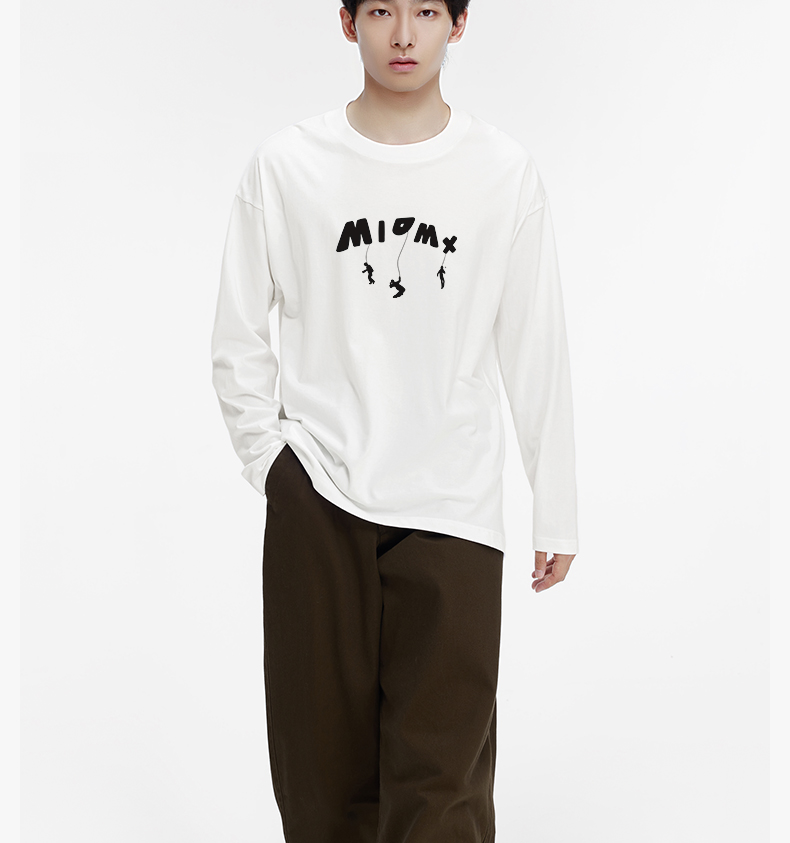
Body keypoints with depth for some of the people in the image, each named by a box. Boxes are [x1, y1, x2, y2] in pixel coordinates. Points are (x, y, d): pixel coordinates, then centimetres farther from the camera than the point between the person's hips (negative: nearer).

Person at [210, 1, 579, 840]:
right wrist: (272, 464, 2)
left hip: (453, 509, 0)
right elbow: (238, 341, 9)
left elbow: (535, 352, 6)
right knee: (323, 772, 9)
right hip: (316, 501, 1)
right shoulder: (285, 164, 3)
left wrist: (556, 513, 7)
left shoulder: (505, 170, 3)